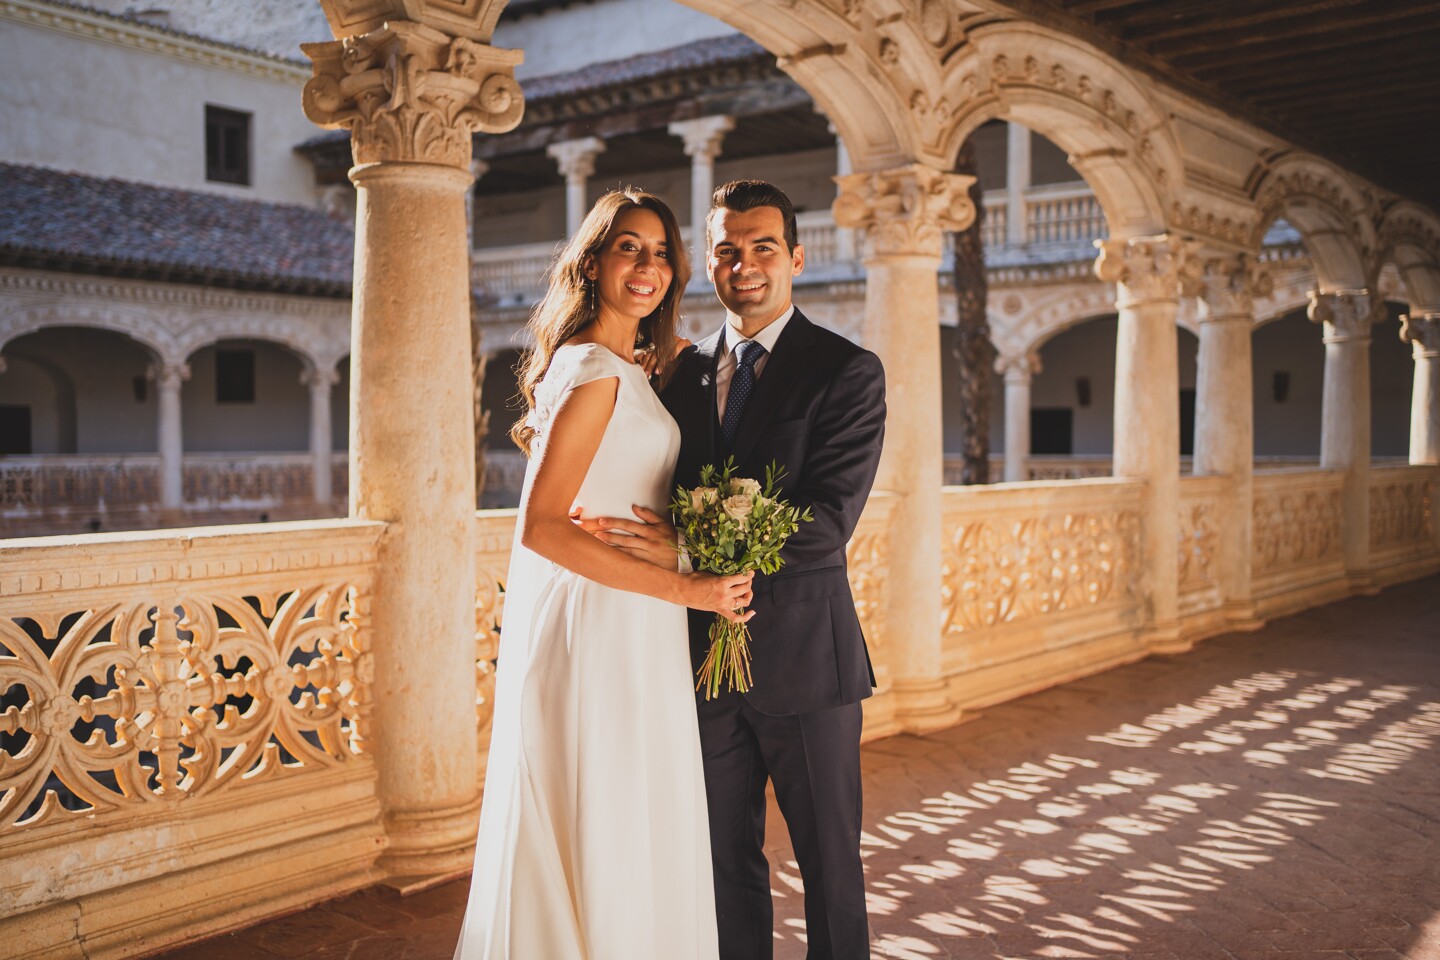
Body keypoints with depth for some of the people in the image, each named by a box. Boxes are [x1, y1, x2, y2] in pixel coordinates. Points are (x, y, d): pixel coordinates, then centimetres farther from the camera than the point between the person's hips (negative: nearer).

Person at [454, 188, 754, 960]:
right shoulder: (595, 373, -16)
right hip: (602, 632, -10)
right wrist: (684, 588, -22)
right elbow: (540, 527, -23)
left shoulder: (625, 369, 14)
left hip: (632, 632, 10)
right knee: (601, 835, 3)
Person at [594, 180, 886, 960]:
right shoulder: (683, 372, 8)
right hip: (706, 657, 4)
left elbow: (827, 522, -19)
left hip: (805, 659, -4)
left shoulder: (848, 372, -8)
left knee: (829, 859, 11)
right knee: (726, 858, 16)